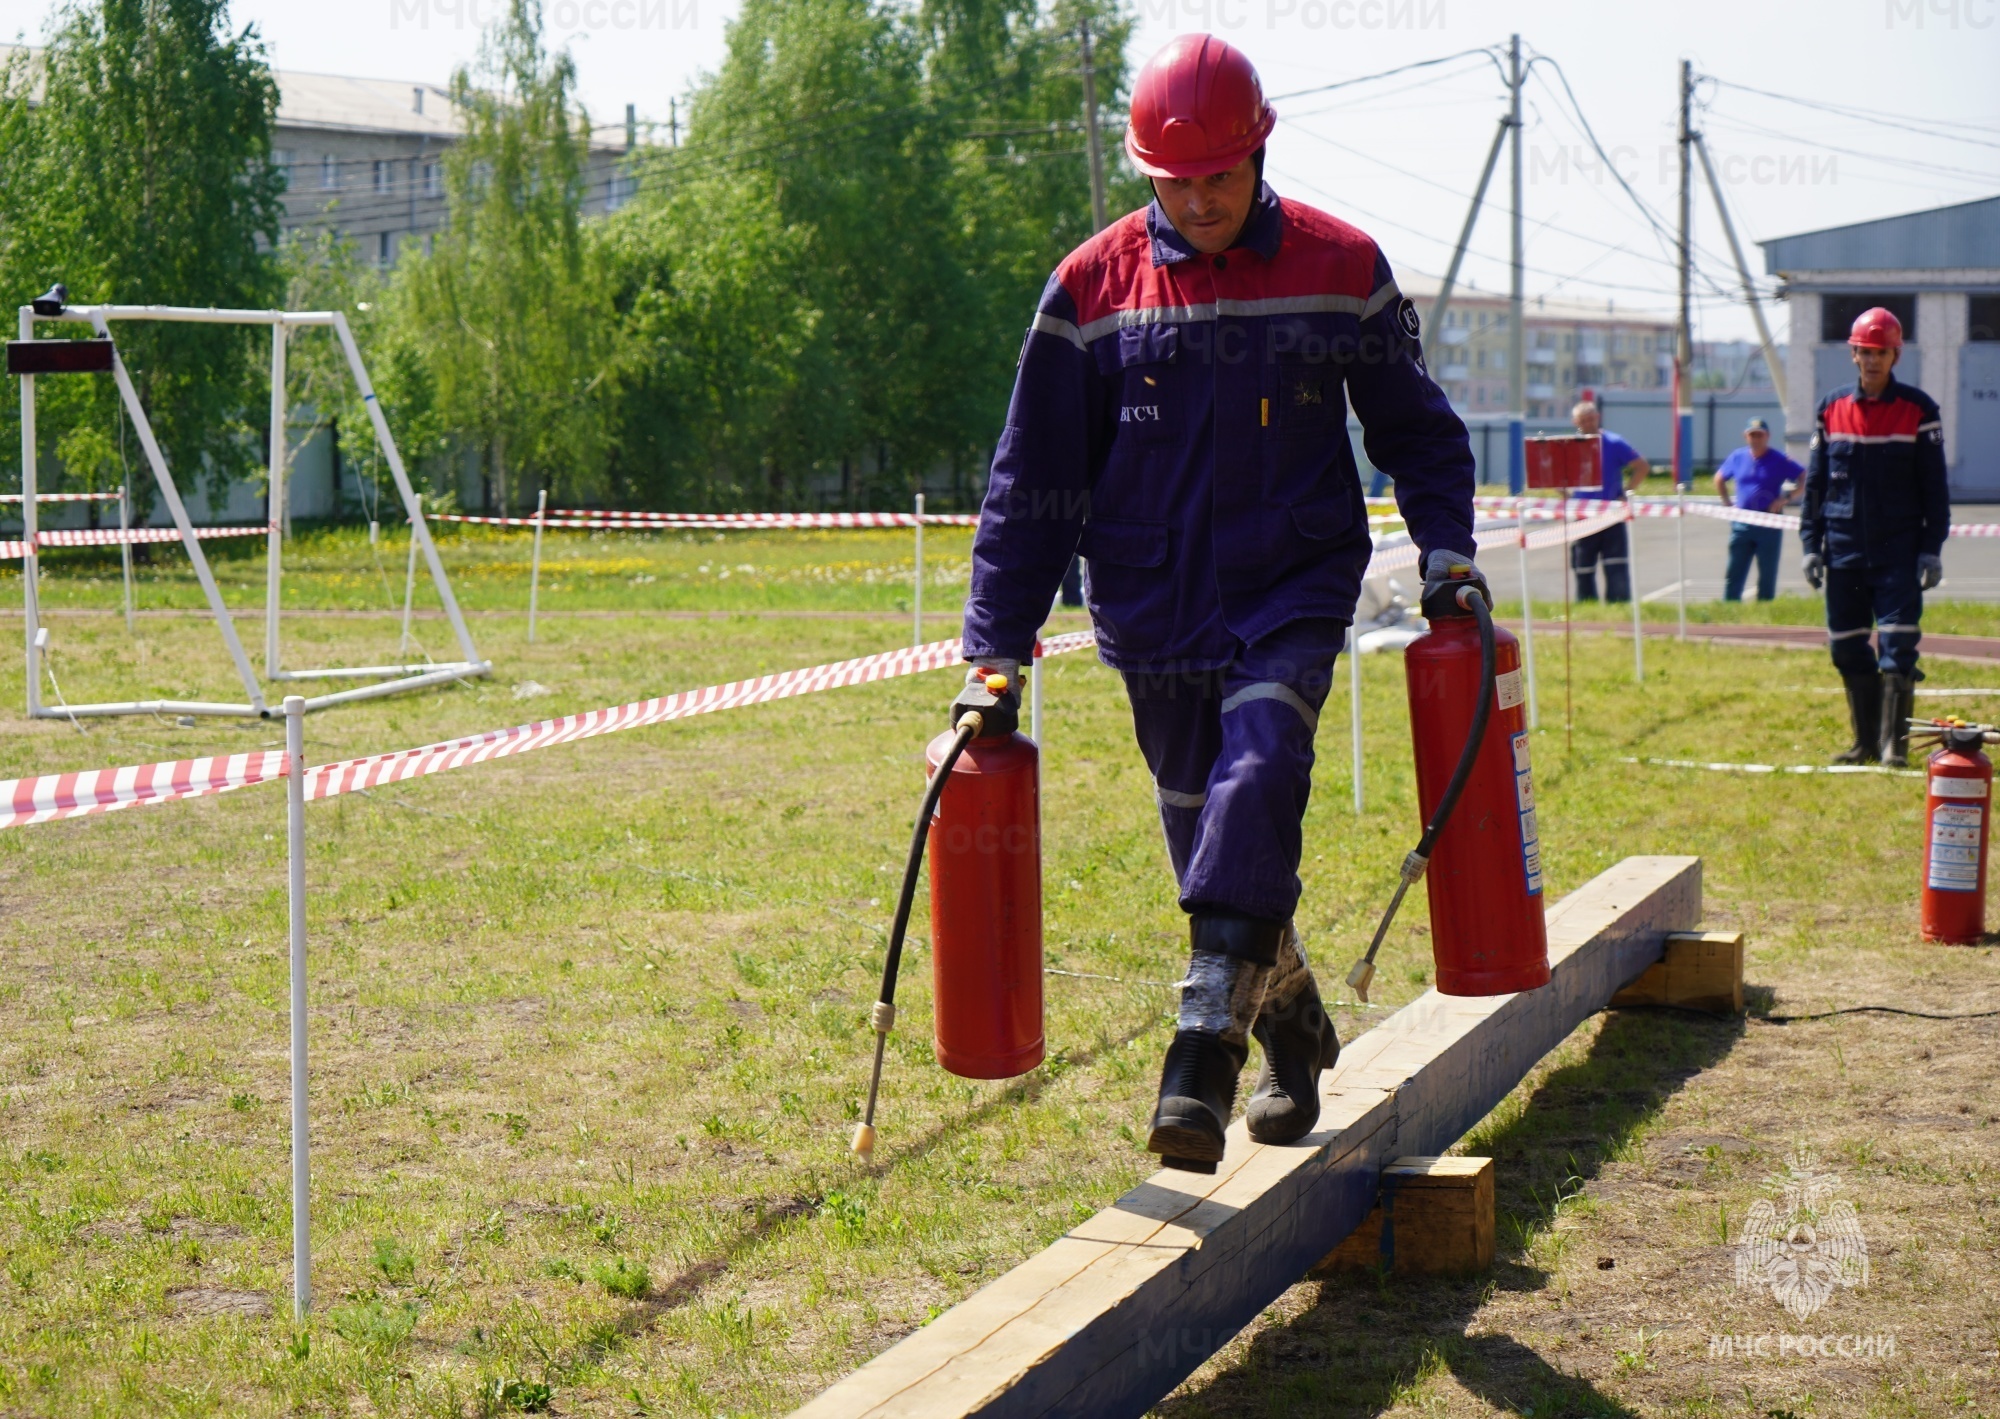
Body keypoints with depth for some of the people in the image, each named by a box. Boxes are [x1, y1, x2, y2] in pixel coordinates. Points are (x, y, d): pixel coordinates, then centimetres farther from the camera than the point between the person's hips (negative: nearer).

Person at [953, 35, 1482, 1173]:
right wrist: (998, 642, -1)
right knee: (1204, 830, 9)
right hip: (1153, 603, 2)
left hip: (1294, 590, -2)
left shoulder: (1342, 269, -1)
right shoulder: (1093, 287, 0)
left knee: (1257, 776, -25)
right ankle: (1293, 1033, 33)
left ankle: (1204, 1060, -32)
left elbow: (1415, 427, 13)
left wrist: (1446, 542, -2)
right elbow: (1034, 477, 3)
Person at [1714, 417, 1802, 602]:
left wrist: (1785, 499, -12)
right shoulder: (1737, 457, 6)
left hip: (1769, 523, -3)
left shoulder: (1779, 461, -4)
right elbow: (1719, 479, 21)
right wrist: (1727, 504, 9)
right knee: (1733, 574, 2)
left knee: (1767, 575, 4)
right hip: (1742, 523, 3)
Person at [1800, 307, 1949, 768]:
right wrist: (1811, 543, 5)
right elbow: (1815, 482, 12)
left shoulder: (1918, 409, 0)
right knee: (1846, 648, 5)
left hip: (1899, 552, -3)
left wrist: (1932, 549, -5)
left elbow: (1934, 485, 1)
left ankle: (1894, 742, -3)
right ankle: (1866, 739, 16)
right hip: (1844, 552, 3)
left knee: (1898, 647, -8)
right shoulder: (1832, 409, 8)